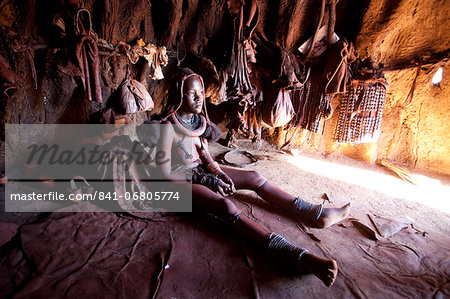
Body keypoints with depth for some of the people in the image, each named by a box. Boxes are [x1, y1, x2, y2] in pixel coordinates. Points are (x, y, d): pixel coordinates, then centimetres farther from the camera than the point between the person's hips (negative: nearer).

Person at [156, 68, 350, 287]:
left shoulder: (198, 120, 4)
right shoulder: (168, 127, -17)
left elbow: (204, 155, 9)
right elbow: (166, 174, -18)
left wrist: (218, 173, -12)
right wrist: (208, 181, -18)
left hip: (203, 171, 7)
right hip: (182, 182, -7)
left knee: (255, 178, -9)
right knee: (225, 205, -35)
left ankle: (318, 214, -8)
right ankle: (300, 258, -49)